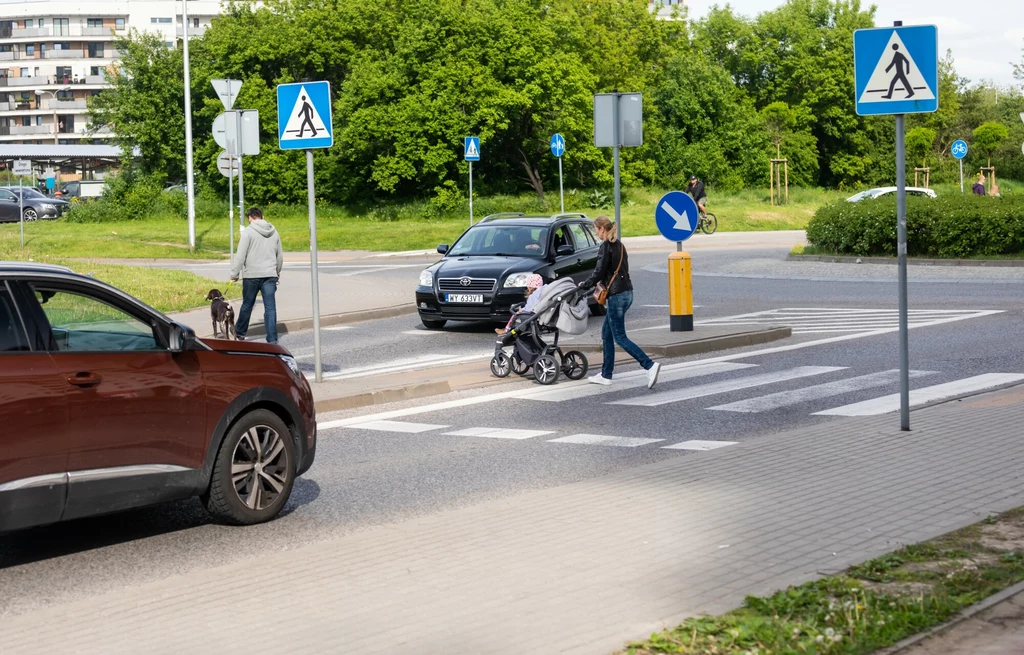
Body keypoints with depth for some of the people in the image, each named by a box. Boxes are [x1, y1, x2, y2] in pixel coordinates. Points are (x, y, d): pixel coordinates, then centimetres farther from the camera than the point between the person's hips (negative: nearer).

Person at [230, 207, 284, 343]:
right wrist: (277, 273, 31)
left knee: (247, 305, 12)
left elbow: (240, 255, -11)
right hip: (270, 275, 3)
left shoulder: (248, 232, -6)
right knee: (270, 308, 0)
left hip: (251, 275, -3)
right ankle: (272, 339, -6)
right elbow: (280, 256, 19)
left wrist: (234, 274, -5)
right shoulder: (274, 232, 11)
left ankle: (240, 332, 29)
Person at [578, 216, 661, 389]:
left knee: (619, 337, -5)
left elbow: (599, 272, -14)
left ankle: (650, 365, -17)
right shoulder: (619, 245, 14)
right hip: (626, 292, 9)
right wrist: (600, 283, 20)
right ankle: (606, 374, 19)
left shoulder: (606, 246, -13)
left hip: (617, 295, -9)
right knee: (606, 333, 16)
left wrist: (585, 284, 1)